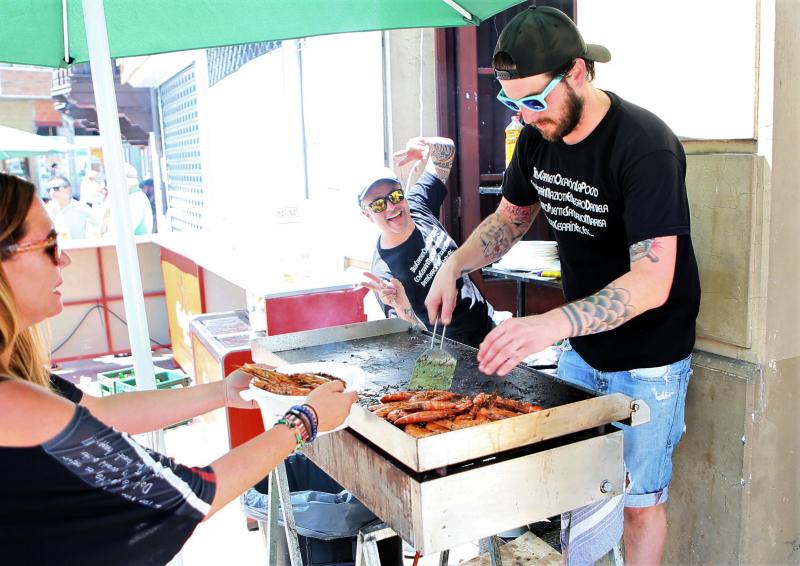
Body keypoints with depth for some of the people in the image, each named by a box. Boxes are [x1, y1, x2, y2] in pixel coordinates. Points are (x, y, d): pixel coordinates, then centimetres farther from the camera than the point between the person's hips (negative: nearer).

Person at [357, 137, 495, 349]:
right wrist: (401, 307, -43)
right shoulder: (385, 273, -22)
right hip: (460, 346, -6)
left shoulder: (417, 204, -3)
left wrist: (427, 145, -18)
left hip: (488, 318, 6)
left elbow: (447, 151, 6)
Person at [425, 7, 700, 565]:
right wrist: (454, 266, -6)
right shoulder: (538, 137, -4)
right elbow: (510, 218, 12)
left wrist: (550, 324, -46)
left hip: (646, 359, -6)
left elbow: (653, 281, -33)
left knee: (638, 501, 9)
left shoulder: (645, 146, -26)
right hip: (579, 349, 6)